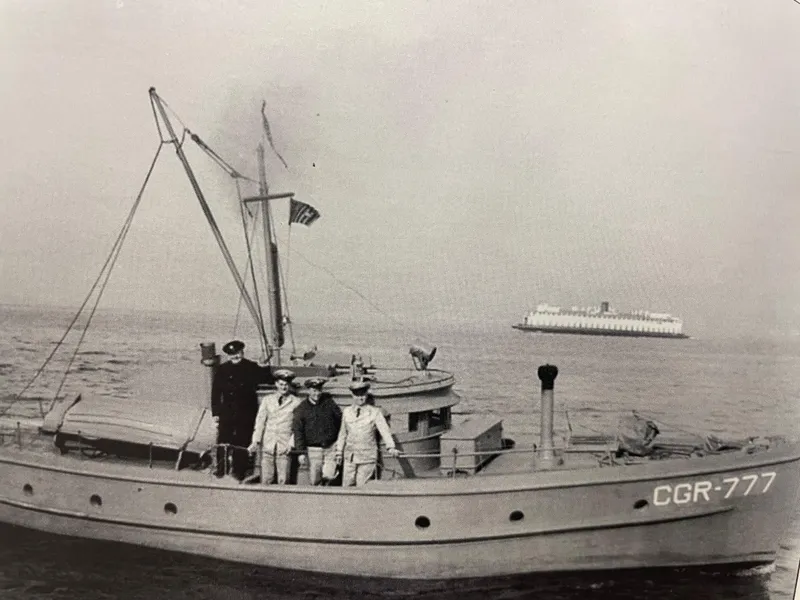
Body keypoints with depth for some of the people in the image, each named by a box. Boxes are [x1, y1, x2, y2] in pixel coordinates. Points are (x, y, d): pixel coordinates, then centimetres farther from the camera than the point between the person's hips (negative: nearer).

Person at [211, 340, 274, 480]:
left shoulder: (252, 368, 0)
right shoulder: (221, 370, 5)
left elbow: (269, 381, -4)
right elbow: (215, 392, 6)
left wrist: (264, 368, -20)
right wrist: (215, 412, 2)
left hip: (246, 414, -1)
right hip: (227, 412, 1)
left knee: (242, 443, 3)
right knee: (223, 442, 0)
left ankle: (239, 471, 13)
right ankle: (221, 469, 14)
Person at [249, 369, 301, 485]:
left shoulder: (296, 402, 5)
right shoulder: (267, 400, 13)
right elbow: (260, 421, 9)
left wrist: (291, 443, -8)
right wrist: (255, 442, -1)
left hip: (284, 447, -2)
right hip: (267, 446, 2)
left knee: (283, 480, -6)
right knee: (265, 480, -1)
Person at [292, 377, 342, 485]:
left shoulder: (329, 402, 0)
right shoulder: (302, 408, -2)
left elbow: (340, 419, 9)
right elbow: (298, 431, -2)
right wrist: (300, 452, -8)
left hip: (331, 447, 0)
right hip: (314, 449, 0)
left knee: (329, 476, -12)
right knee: (314, 482, 0)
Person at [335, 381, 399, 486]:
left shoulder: (374, 412, -5)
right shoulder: (347, 412, 7)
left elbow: (384, 430, -17)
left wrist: (390, 447, -32)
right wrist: (339, 452, 19)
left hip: (367, 458, -3)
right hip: (350, 457, 3)